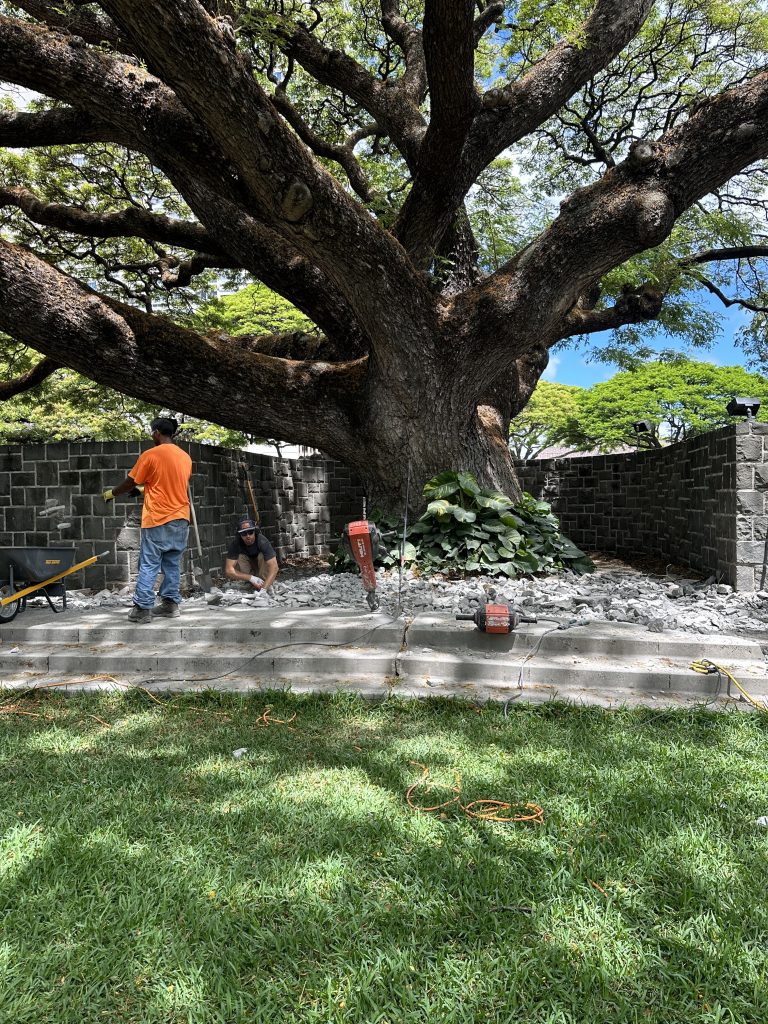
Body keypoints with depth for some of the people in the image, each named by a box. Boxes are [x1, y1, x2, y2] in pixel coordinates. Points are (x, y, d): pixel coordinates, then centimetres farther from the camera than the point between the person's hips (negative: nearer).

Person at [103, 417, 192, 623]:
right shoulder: (185, 457, 9)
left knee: (148, 566, -1)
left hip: (158, 520, -5)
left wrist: (111, 493, 18)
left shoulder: (150, 455, -8)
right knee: (172, 564, 11)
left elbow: (130, 483, 0)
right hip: (180, 519, 6)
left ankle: (142, 609, -1)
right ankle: (170, 604, 15)